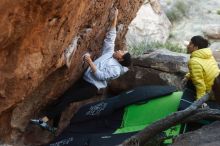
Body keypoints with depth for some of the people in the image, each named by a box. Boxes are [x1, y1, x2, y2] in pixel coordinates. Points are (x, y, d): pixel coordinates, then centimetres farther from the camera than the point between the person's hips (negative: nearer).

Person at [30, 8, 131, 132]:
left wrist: (90, 62, -19)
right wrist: (115, 18, 14)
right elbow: (111, 36, 17)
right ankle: (53, 126, -6)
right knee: (63, 97, -8)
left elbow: (100, 75, -17)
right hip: (84, 80, 7)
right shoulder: (109, 52, 13)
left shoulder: (116, 70, -8)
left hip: (92, 87, -7)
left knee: (67, 99, -20)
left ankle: (45, 120, -26)